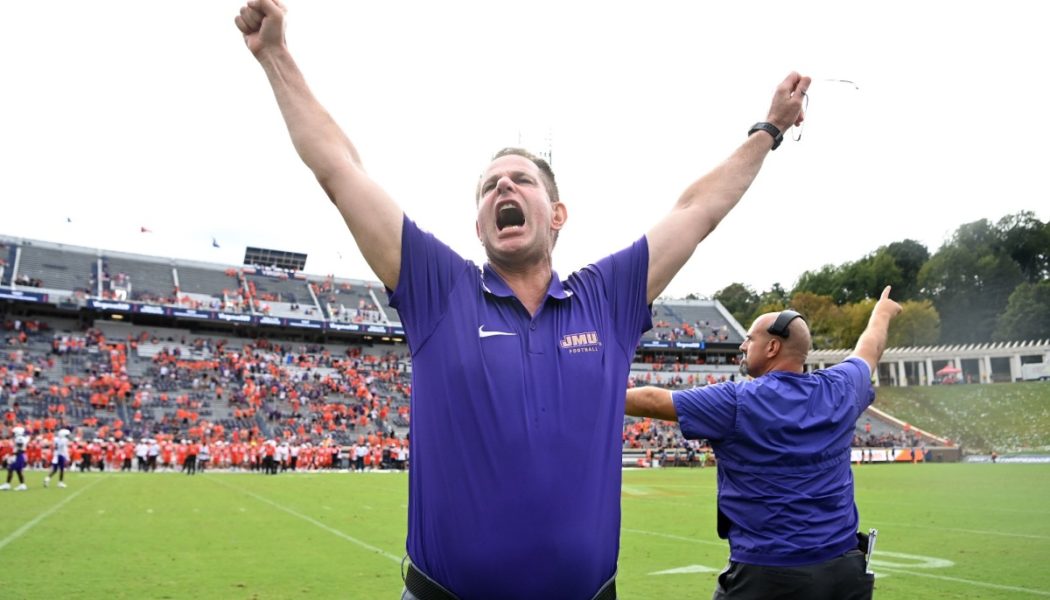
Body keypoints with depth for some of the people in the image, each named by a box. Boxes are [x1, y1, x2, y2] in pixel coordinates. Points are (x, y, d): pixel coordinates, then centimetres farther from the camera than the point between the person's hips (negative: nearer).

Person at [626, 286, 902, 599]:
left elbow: (653, 400, -6)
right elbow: (869, 350, 23)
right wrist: (882, 312, 44)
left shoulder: (737, 403, -13)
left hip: (767, 574, -5)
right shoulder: (839, 390, 1)